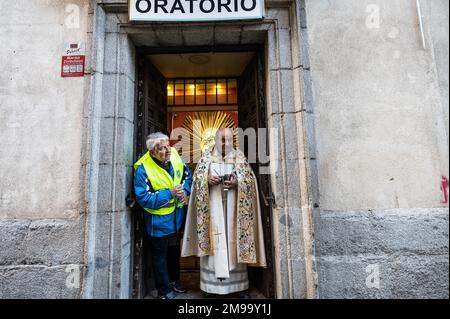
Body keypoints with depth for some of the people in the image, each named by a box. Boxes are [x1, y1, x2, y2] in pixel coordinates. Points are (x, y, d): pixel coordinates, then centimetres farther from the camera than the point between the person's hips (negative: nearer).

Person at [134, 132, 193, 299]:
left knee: (174, 251, 25)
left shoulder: (175, 157, -10)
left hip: (177, 216, 6)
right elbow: (143, 198, -25)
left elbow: (187, 175, 5)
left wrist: (185, 191, -12)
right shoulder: (143, 169, -25)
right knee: (160, 255, 13)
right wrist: (169, 193, -28)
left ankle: (174, 279, 49)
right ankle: (164, 290, 35)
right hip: (158, 220, -5)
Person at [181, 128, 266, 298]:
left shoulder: (240, 157, 6)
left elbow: (250, 178, 2)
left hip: (233, 207, 0)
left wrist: (237, 183, -17)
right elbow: (197, 177, 3)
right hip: (213, 207, 0)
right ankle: (212, 283, 14)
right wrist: (208, 180, -17)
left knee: (234, 241, 4)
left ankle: (238, 284, 15)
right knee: (213, 241, 1)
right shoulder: (207, 157, 7)